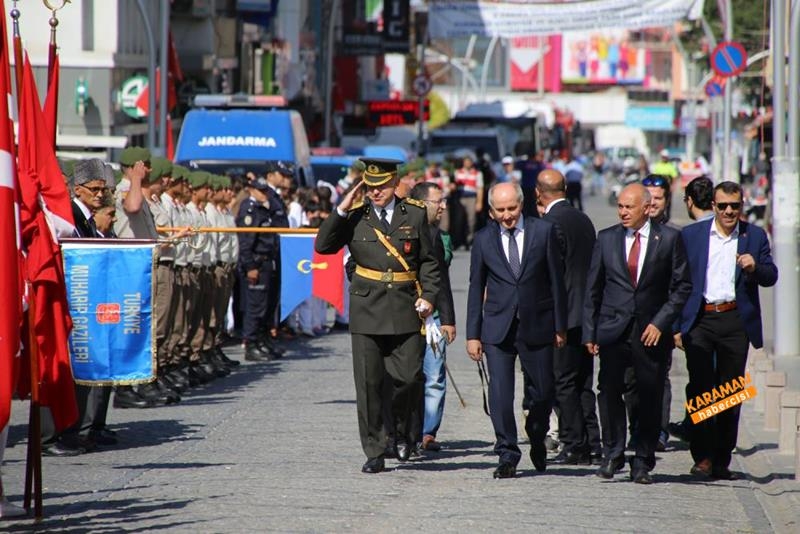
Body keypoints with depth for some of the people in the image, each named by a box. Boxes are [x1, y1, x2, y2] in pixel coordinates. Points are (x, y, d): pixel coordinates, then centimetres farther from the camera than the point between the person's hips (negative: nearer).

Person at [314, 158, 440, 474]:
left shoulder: (415, 215, 6)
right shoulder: (355, 217, 5)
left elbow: (429, 261, 9)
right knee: (369, 385, 0)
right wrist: (342, 209, -9)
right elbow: (323, 246, -4)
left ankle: (402, 432, 24)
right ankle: (374, 454, 6)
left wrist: (428, 296, -4)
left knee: (410, 378, -5)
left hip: (406, 309, 0)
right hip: (367, 309, 0)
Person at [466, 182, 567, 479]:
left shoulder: (543, 231, 0)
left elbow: (556, 280, 3)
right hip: (498, 327, 0)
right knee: (500, 393, -9)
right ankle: (507, 456, -2)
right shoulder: (484, 239, 3)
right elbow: (476, 288, 7)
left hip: (536, 325, 0)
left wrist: (560, 326, 2)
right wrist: (473, 334, 3)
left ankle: (537, 441, 34)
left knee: (542, 392, 8)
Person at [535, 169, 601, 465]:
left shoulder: (550, 223, -13)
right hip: (586, 313, 8)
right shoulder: (583, 219, 13)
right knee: (583, 383, 12)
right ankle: (592, 445, 13)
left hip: (563, 315, -8)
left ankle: (574, 446, -3)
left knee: (564, 383, -3)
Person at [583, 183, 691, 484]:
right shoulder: (607, 239, 7)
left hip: (652, 331, -1)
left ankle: (643, 464, 10)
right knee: (609, 391, -7)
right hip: (613, 329, 1)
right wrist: (590, 332, 2)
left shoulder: (669, 239, 1)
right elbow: (593, 289, 9)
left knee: (650, 397, 1)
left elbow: (681, 287, 2)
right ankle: (613, 454, 5)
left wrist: (660, 323, -8)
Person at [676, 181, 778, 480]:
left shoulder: (755, 237, 9)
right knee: (700, 389, -9)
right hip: (699, 320, -1)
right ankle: (703, 456, -6)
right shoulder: (691, 235, 7)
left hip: (736, 321, 1)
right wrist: (676, 326, 1)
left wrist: (755, 268, -18)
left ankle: (722, 460, 10)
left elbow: (771, 277, 5)